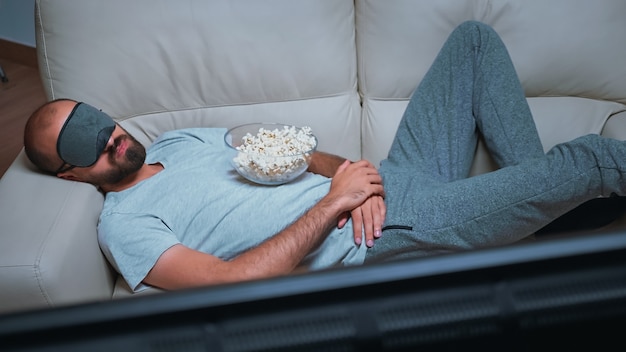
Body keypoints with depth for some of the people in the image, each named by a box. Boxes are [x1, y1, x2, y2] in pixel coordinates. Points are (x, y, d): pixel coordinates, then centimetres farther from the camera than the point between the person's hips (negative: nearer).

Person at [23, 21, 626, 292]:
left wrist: (352, 169, -7)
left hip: (381, 182, 8)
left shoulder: (181, 138, 19)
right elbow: (231, 283, -20)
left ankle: (534, 193, 5)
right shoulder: (122, 226, -4)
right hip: (382, 237, -8)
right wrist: (332, 203, -19)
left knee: (475, 39, 6)